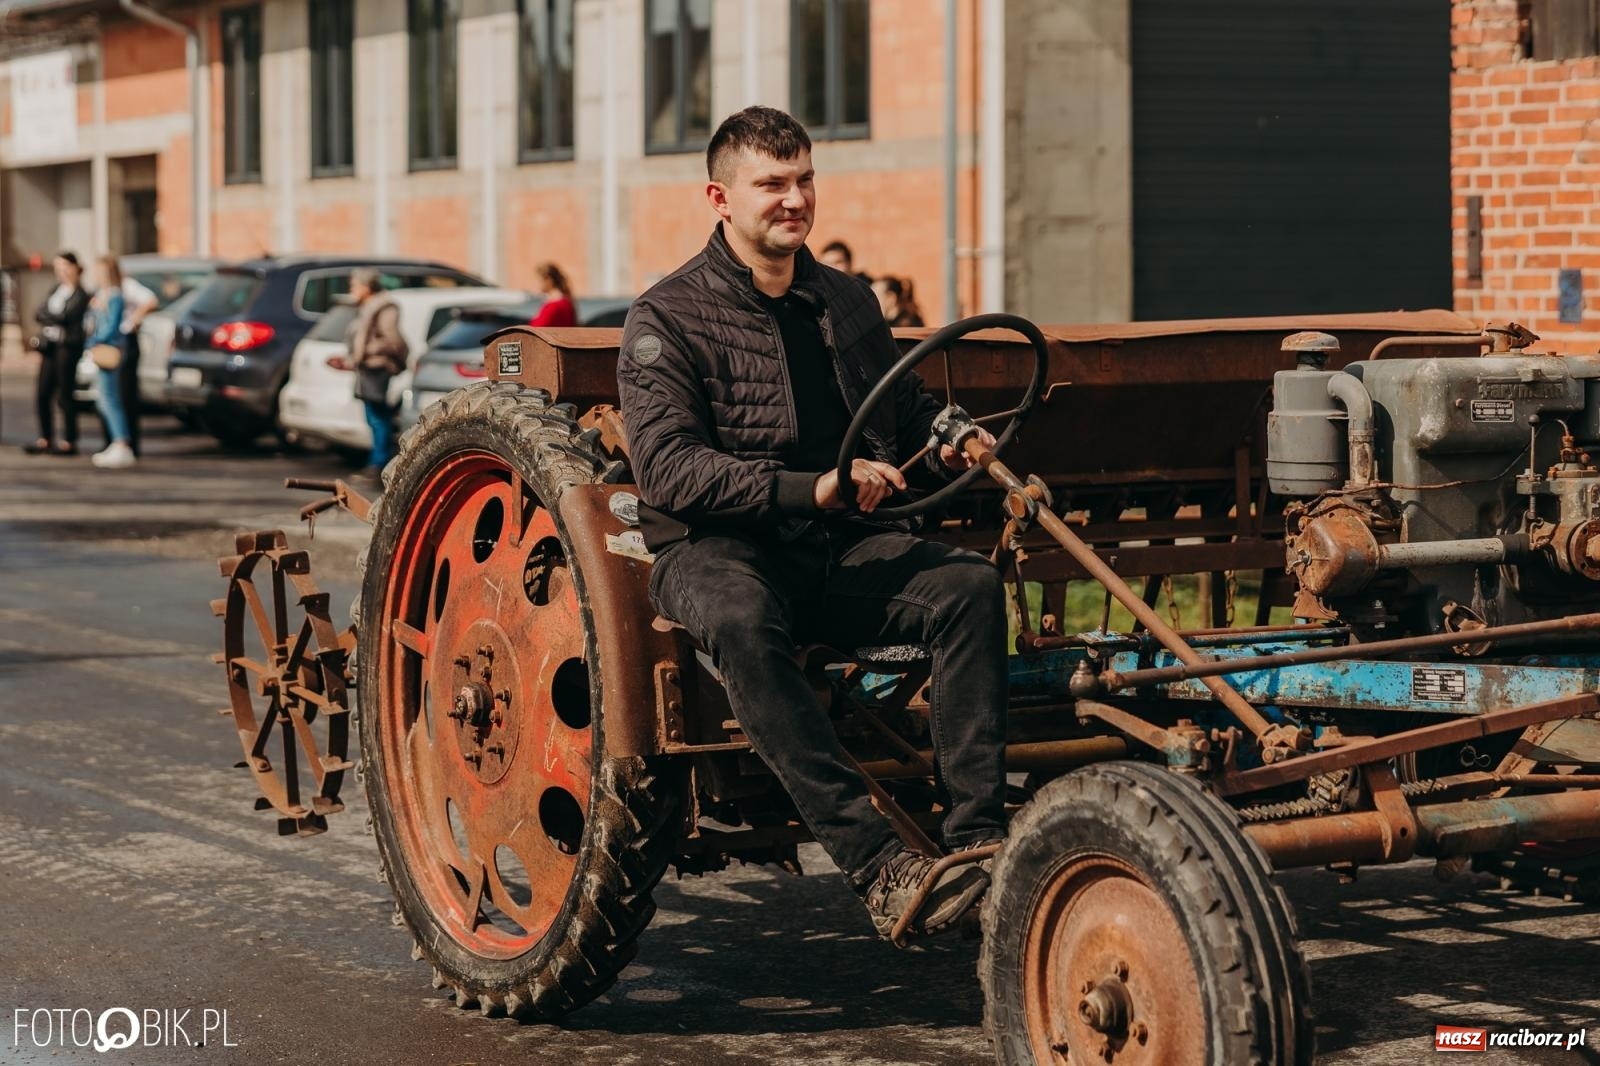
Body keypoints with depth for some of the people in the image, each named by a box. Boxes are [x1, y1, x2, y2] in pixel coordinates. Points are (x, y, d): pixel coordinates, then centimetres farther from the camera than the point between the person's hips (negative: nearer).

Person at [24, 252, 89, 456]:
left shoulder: (80, 295, -6)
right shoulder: (56, 290, 15)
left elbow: (66, 317, -18)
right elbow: (38, 314, 9)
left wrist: (46, 316, -3)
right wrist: (53, 318, -8)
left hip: (67, 346, -7)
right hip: (49, 345, 7)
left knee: (64, 396, -5)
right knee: (42, 394, 5)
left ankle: (69, 441, 0)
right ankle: (46, 439, 14)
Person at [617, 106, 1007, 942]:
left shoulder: (846, 302, 18)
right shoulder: (667, 318, -1)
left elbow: (909, 412, 31)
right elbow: (668, 468, -14)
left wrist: (951, 445, 5)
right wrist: (812, 488, -25)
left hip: (843, 547, 5)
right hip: (714, 548, -5)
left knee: (971, 586, -23)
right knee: (742, 620, -39)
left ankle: (977, 837, -30)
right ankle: (876, 864, -45)